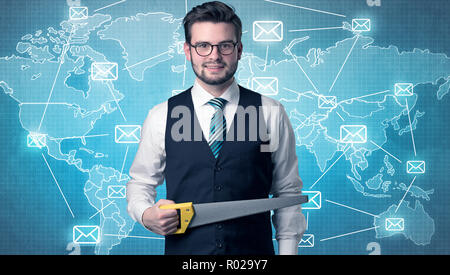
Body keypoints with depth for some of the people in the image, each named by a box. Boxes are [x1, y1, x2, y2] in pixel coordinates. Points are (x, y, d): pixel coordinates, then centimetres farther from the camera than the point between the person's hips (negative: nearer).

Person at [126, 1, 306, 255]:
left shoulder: (271, 114, -2)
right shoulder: (161, 117, -1)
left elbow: (288, 192, 1)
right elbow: (140, 182, 9)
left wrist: (288, 251, -4)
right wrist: (146, 215, -11)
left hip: (254, 250, 0)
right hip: (184, 249, 0)